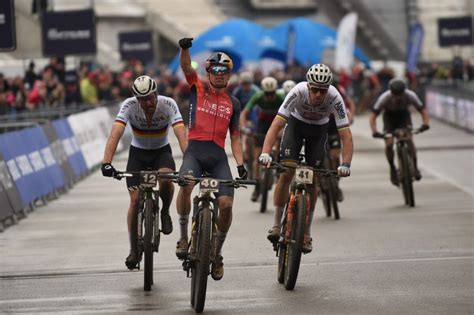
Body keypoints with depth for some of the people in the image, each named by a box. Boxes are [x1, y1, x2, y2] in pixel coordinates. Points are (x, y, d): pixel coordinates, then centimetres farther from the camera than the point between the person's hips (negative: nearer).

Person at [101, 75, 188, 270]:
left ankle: (165, 212, -1)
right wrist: (107, 162, -48)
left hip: (162, 151, -1)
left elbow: (181, 134, -35)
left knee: (166, 180, -33)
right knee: (136, 199, -10)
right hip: (138, 153, 1)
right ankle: (134, 250, 6)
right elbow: (115, 134, -35)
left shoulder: (168, 104, -25)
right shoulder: (129, 105, -25)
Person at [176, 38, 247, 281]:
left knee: (226, 203, -13)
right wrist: (184, 48, -28)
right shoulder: (198, 89, 10)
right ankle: (183, 238, -15)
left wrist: (240, 164, 1)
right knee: (185, 185, -33)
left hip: (218, 155, 2)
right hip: (195, 150, -2)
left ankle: (217, 253, 8)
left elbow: (235, 137, 15)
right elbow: (186, 67, -8)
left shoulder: (232, 103, 15)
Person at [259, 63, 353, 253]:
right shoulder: (298, 92, -37)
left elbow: (346, 135, -34)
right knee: (286, 173, -17)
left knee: (311, 180, -3)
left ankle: (306, 232, 10)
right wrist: (265, 153, -52)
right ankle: (276, 225, -6)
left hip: (319, 129, 1)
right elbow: (276, 125, -39)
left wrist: (345, 164, -48)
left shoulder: (334, 98, -34)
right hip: (296, 123, -1)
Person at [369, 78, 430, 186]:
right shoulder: (384, 98, -34)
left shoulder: (410, 96, -31)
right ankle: (392, 168, 3)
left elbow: (423, 110, -23)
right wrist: (374, 131, -46)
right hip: (389, 117, -1)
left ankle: (415, 166, -6)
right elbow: (373, 116, -29)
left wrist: (425, 123, -43)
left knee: (409, 139, -24)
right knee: (389, 144, -20)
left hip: (404, 116, 1)